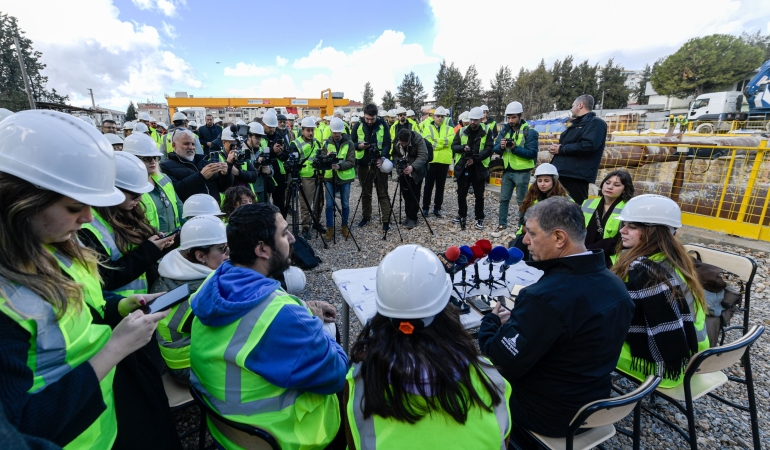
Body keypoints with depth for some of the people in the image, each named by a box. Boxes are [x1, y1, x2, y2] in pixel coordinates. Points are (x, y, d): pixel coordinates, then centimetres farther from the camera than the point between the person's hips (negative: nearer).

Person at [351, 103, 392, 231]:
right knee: (365, 193, 12)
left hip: (379, 164, -2)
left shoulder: (383, 125, -2)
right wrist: (359, 145, -15)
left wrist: (383, 157, -23)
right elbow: (352, 143, 8)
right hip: (363, 164, 2)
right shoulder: (358, 126, 2)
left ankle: (386, 220, 3)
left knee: (383, 193, 0)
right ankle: (366, 216, 27)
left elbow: (387, 143, -5)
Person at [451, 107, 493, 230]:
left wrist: (475, 159, -21)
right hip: (463, 168, 2)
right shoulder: (462, 131, 5)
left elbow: (489, 149, -9)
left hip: (479, 169, -2)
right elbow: (454, 146, 2)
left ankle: (479, 219, 18)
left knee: (479, 196, 6)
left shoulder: (487, 132, -2)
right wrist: (463, 147, -18)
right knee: (461, 194, 11)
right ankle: (462, 215, 30)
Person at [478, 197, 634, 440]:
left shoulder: (545, 297, -35)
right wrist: (515, 321, 3)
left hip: (547, 415, -7)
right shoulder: (615, 285, -5)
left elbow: (502, 363, -26)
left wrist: (491, 322, -8)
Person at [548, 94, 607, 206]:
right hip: (560, 173, 9)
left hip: (577, 176, -9)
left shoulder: (596, 123, -5)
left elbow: (588, 145, -21)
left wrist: (561, 149, -14)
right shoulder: (575, 124, 24)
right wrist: (555, 148, 1)